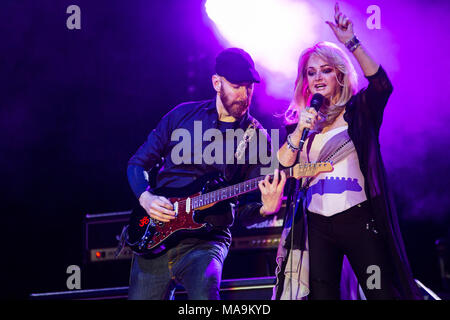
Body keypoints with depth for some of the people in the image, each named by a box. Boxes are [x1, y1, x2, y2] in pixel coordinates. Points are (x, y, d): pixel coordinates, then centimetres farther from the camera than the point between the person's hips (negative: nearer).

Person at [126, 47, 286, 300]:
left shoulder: (257, 138, 1)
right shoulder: (184, 114, 6)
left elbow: (245, 210, -1)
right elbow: (137, 164, 13)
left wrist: (266, 208, -23)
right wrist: (146, 198, -6)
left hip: (206, 240, -3)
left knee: (205, 291, -31)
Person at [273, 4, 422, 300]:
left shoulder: (359, 111, 5)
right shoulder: (299, 119, 13)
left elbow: (382, 84, -16)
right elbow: (282, 169, 4)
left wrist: (351, 43, -20)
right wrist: (300, 132, -11)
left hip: (359, 219, -3)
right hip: (317, 225, 3)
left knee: (381, 292, -5)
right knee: (321, 295, 7)